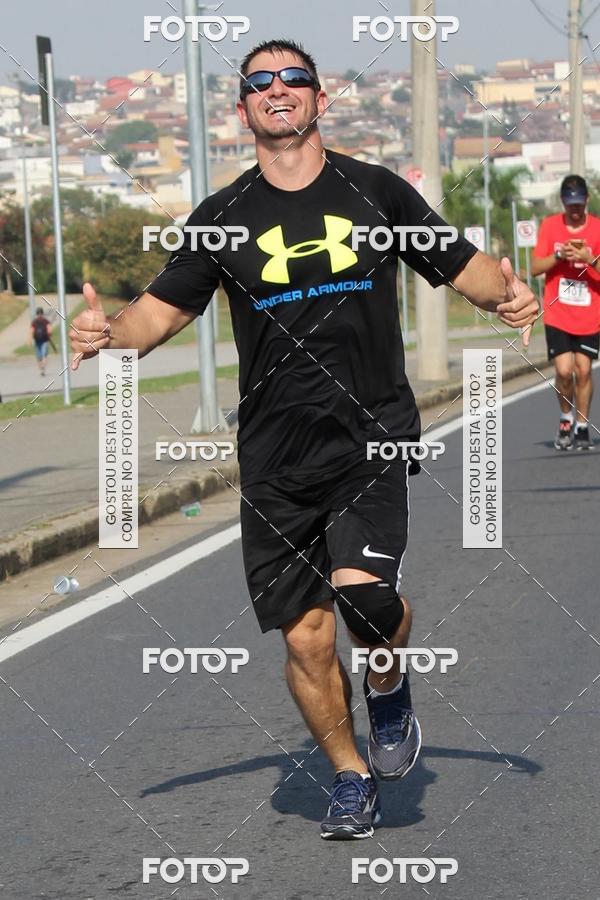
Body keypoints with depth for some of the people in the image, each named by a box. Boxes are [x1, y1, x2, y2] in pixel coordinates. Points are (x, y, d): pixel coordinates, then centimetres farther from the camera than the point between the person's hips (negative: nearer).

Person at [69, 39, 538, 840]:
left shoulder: (377, 192, 4)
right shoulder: (224, 217, 6)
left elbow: (463, 265, 11)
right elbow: (163, 309, 5)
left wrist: (504, 293, -11)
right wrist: (111, 332, -17)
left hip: (372, 441, -2)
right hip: (276, 464, 2)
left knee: (365, 591, -25)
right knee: (306, 637, 2)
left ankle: (390, 695, 9)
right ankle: (352, 778, 26)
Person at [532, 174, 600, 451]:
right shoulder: (550, 226, 1)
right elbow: (536, 267, -1)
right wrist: (559, 255, -17)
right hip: (557, 316, 0)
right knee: (564, 370, -9)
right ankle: (566, 419, 15)